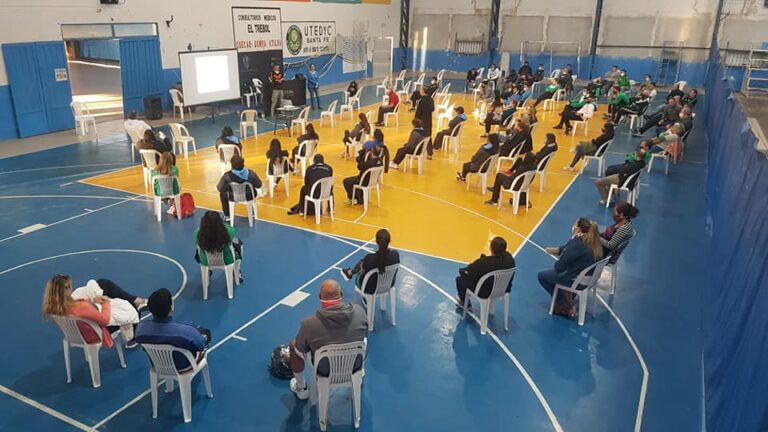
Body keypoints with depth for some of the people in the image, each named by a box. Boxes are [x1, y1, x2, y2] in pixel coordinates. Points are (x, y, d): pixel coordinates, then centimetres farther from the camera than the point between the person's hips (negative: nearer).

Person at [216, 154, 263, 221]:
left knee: (222, 194, 31)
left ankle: (227, 216, 35)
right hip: (249, 197, 1)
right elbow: (259, 185, -8)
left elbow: (220, 188, -14)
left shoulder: (227, 175, -25)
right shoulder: (251, 173, -20)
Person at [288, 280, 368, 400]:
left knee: (293, 344, 23)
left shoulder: (309, 323, -29)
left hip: (325, 369, -2)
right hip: (355, 364, 2)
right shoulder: (359, 311, -22)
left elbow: (301, 349, -11)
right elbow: (364, 336, -2)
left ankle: (301, 389, 41)